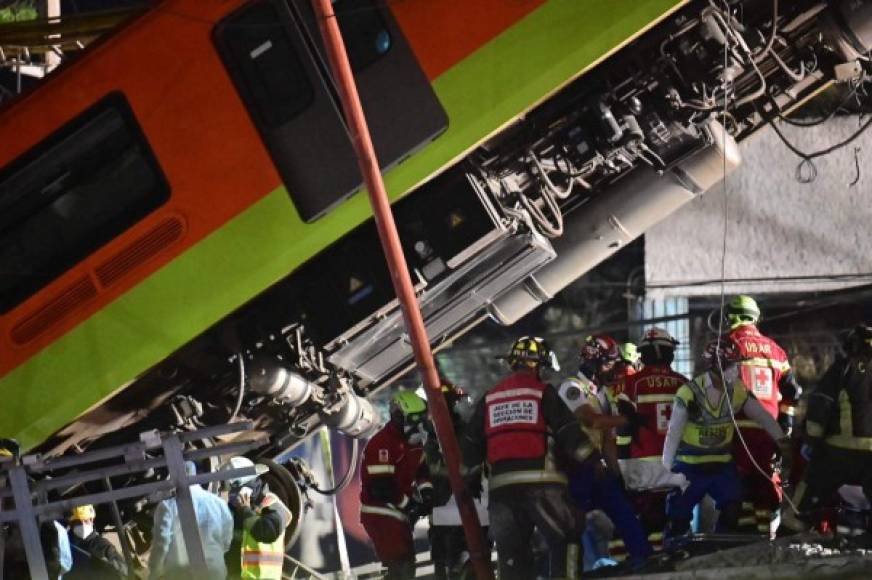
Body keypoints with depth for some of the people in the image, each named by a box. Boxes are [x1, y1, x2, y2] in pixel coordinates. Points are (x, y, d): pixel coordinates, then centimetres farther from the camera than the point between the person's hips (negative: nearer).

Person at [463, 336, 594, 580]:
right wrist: (594, 459, 7)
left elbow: (470, 447, 17)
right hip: (541, 483, -4)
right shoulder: (543, 393, 2)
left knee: (511, 551, 8)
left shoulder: (489, 399, 16)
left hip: (501, 487, 4)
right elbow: (570, 434, -3)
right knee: (566, 539, 6)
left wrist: (463, 474, 32)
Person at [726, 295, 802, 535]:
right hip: (769, 429, 4)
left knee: (742, 480, -1)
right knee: (768, 482, 9)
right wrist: (786, 420, 25)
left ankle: (745, 528, -6)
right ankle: (767, 531, 8)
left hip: (738, 427, -4)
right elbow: (791, 391, 17)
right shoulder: (774, 349, 14)